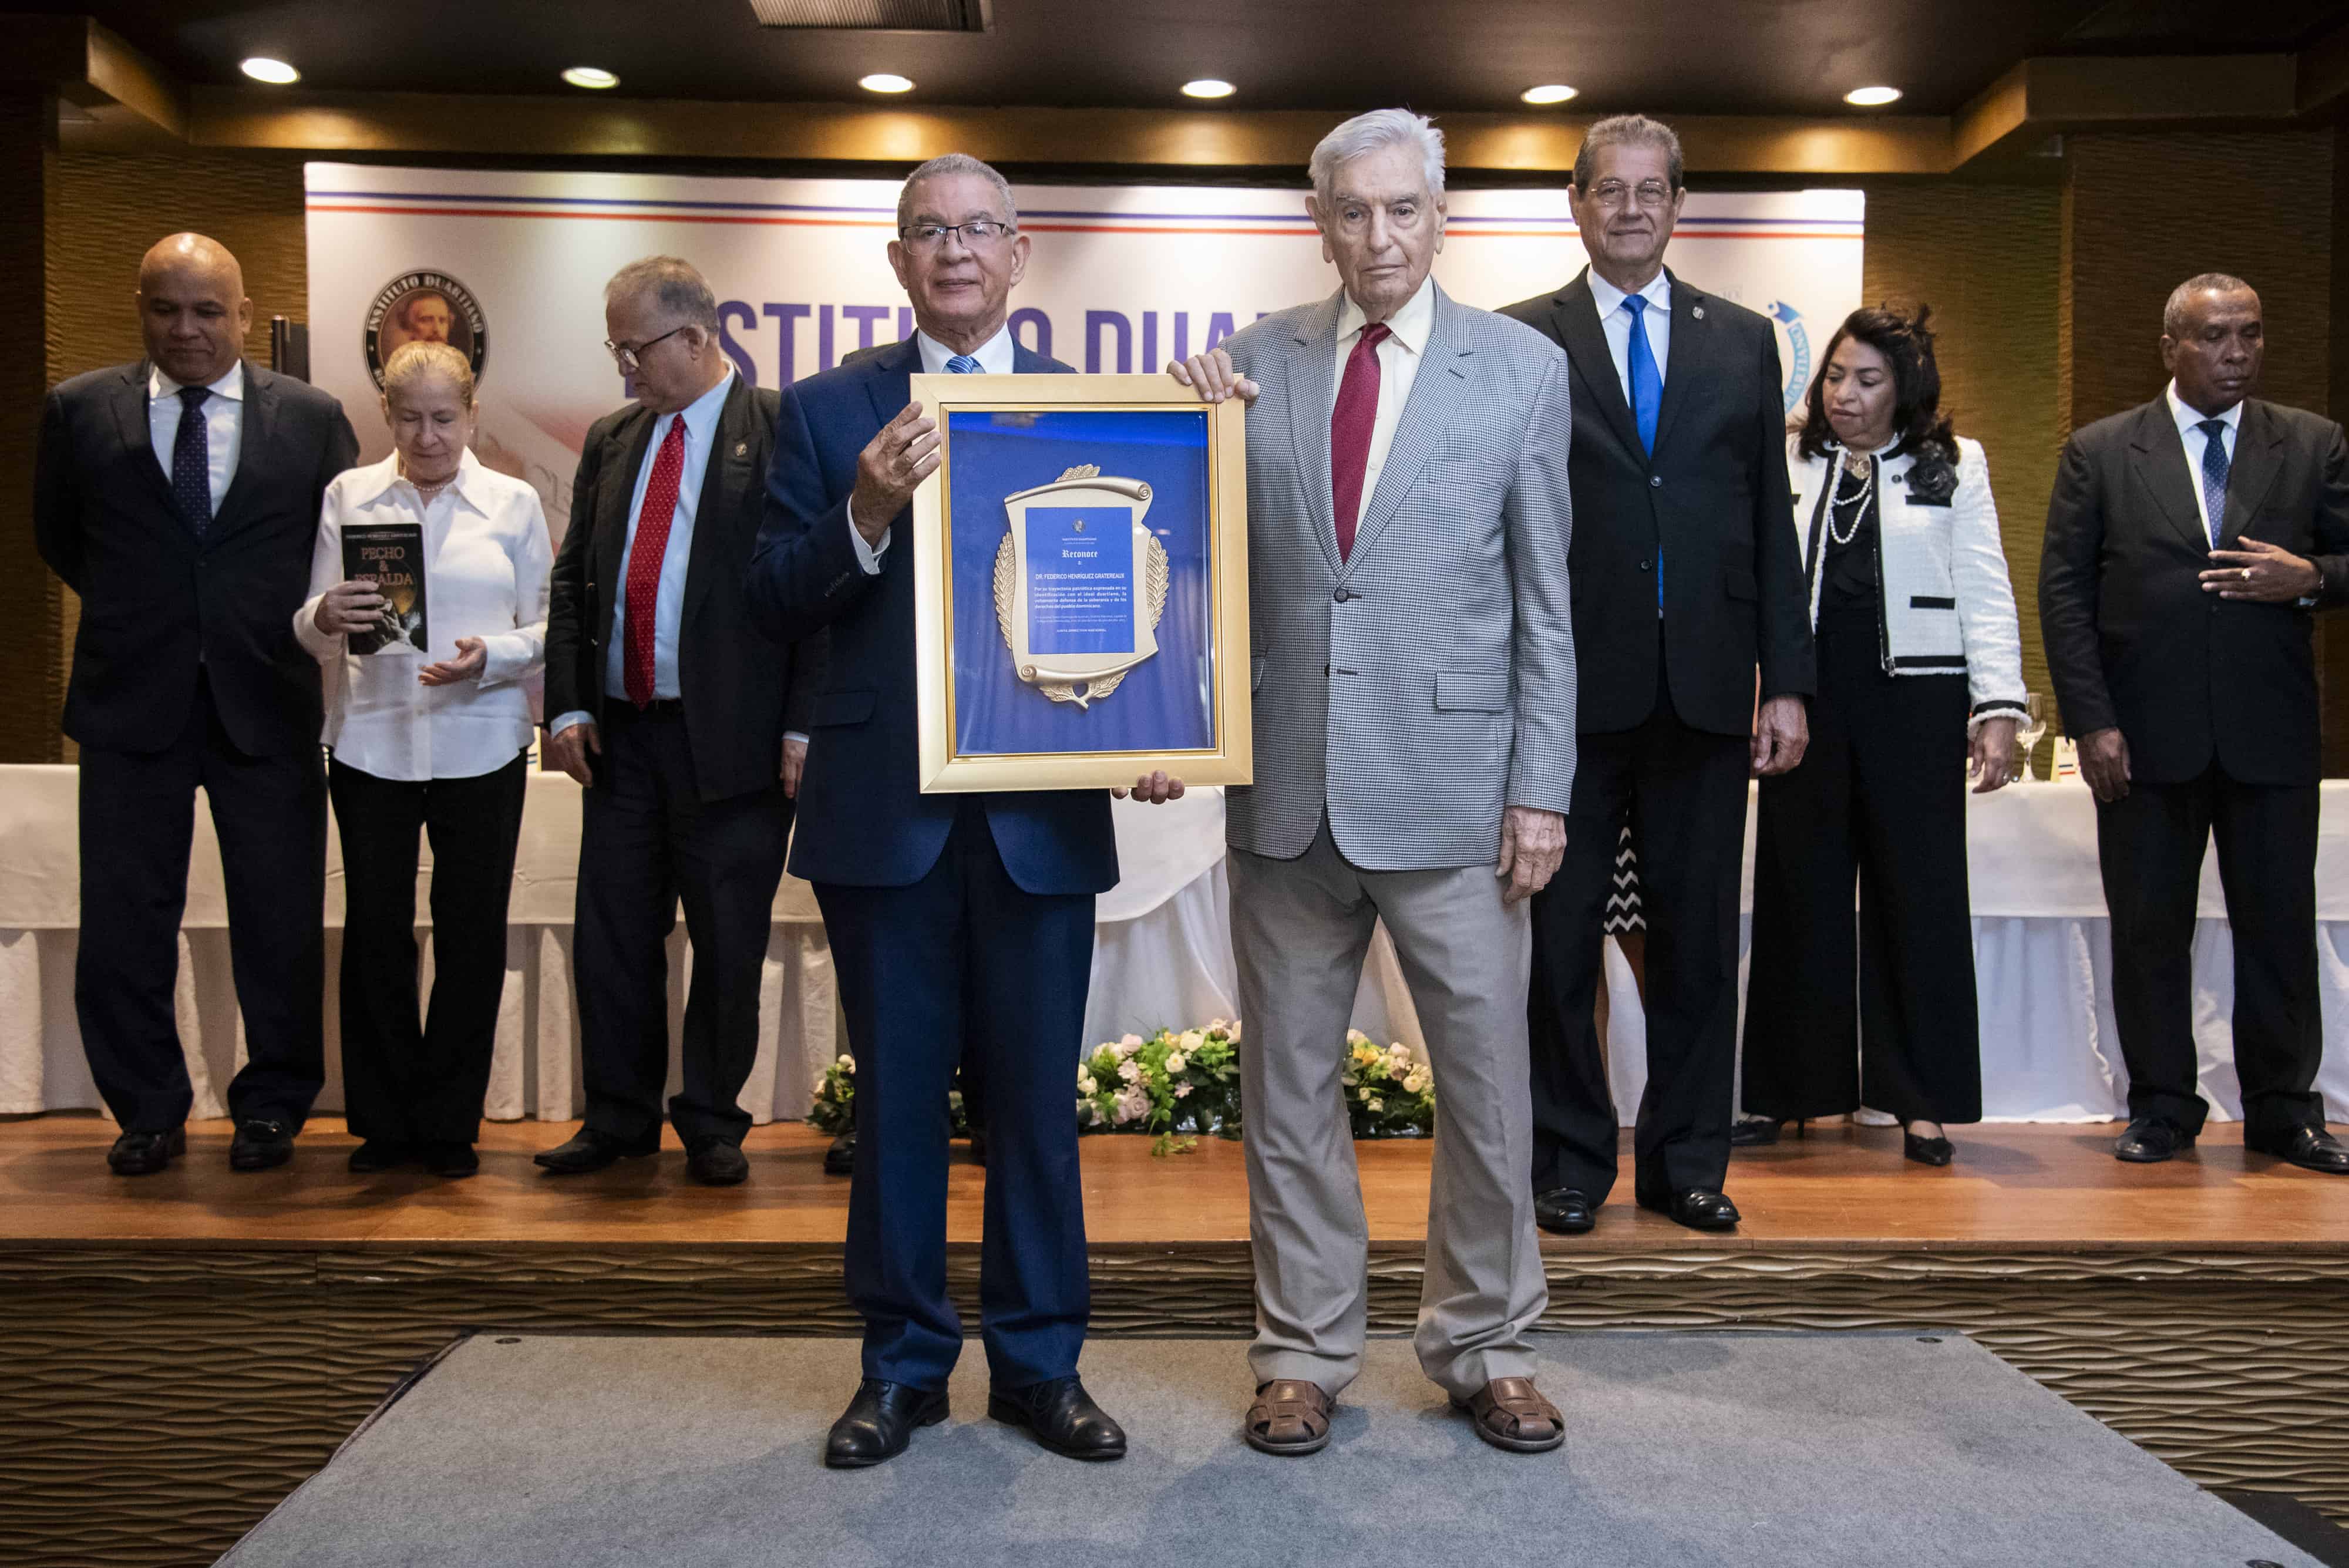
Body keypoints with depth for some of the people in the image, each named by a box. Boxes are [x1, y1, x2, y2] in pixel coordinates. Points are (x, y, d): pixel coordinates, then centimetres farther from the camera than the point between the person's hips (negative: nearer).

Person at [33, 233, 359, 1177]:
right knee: (123, 922, 5)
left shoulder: (311, 418, 2)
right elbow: (59, 538, 16)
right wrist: (133, 615, 12)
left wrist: (286, 630, 5)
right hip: (131, 703, 1)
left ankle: (272, 1106, 20)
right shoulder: (80, 411, 4)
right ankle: (148, 1110, 21)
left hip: (268, 705, -1)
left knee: (282, 922, 5)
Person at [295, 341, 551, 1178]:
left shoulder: (514, 503, 7)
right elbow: (309, 630, 6)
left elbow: (547, 629, 5)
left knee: (472, 930, 3)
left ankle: (449, 1123, 16)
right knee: (375, 928, 3)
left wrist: (490, 657, -14)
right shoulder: (349, 496, 9)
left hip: (481, 745, 0)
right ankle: (384, 1119, 18)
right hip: (371, 740, 1)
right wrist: (328, 617, -17)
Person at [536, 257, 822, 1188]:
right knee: (611, 936, 10)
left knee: (728, 945, 5)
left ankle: (711, 1122, 21)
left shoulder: (786, 431, -4)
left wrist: (804, 726, -13)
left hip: (731, 740, -5)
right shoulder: (611, 440, 14)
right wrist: (568, 704, 6)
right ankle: (620, 1118, 25)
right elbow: (572, 581, 17)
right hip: (620, 732, 6)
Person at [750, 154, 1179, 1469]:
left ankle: (1041, 1362, 24)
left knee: (1037, 1096, 8)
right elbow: (775, 604, 0)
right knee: (897, 1094, 11)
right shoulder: (828, 411, 6)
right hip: (885, 806, 0)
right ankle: (904, 1362, 26)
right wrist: (868, 512, -17)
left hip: (1043, 806, 0)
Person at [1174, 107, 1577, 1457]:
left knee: (1490, 1081, 6)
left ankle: (1486, 1350, 25)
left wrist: (1541, 786, -4)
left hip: (1453, 785, -2)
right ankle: (1306, 1352, 26)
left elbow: (1547, 597, 1)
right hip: (1286, 783, 2)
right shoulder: (1256, 359, 7)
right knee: (1290, 1085, 10)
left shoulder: (1523, 368, 2)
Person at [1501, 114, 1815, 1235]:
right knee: (1558, 937, 6)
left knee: (1699, 936, 9)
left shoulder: (1744, 341, 12)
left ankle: (1686, 1161, 23)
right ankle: (1569, 1158, 21)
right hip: (1568, 689, -2)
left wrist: (1786, 680, 4)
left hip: (1704, 689, 3)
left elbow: (1771, 524, 9)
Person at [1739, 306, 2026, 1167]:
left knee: (1919, 893, 2)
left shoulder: (1954, 467, 9)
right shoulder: (1784, 465, 10)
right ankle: (1793, 1088, 16)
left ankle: (1922, 1099, 12)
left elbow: (1986, 598, 6)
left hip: (1915, 700, -1)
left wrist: (1998, 707, -3)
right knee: (1799, 892, 5)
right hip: (1805, 701, 1)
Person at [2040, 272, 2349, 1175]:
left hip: (2271, 733, 1)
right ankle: (2162, 1109, 17)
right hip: (2145, 733, -1)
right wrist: (2091, 721, -8)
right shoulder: (2099, 452, 4)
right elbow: (2063, 591, 0)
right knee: (2149, 929, 5)